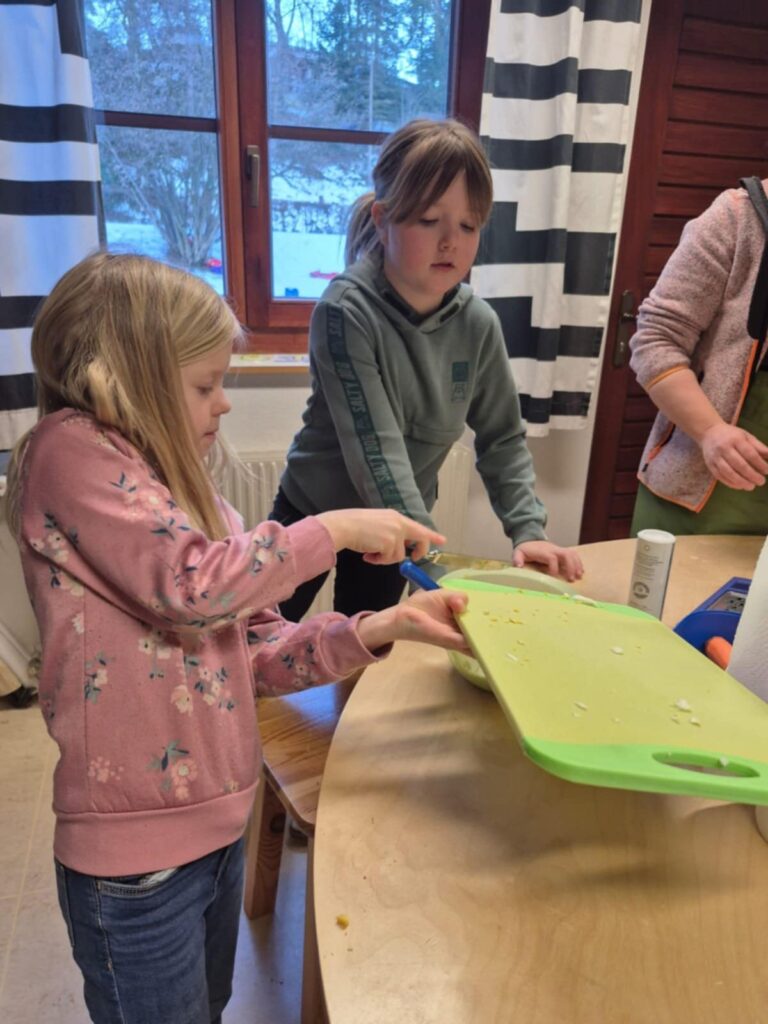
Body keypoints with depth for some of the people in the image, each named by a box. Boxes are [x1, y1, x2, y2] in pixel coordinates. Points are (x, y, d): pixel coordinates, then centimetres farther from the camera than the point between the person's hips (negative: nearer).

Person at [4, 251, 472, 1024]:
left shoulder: (176, 489, 8)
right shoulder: (70, 449, -14)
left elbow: (253, 653, 4)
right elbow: (191, 583, -27)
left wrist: (380, 628, -8)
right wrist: (335, 527, -16)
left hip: (215, 828, 7)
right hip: (135, 861, -7)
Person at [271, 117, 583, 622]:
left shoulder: (478, 323, -12)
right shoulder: (347, 311, -26)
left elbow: (502, 439, -3)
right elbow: (376, 453, -32)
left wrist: (527, 530, -15)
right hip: (314, 512, -3)